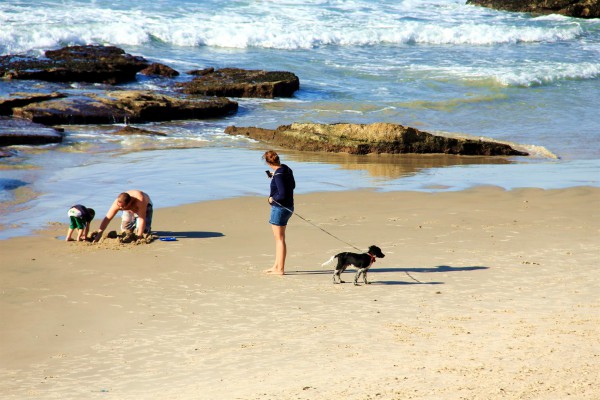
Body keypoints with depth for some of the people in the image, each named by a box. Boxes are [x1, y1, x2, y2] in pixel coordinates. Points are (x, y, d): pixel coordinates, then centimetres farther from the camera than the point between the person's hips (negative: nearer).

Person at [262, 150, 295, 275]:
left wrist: (272, 198, -9)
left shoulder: (279, 174, -22)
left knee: (279, 239, -2)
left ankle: (280, 269, 3)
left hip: (279, 208, -10)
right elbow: (292, 186, 18)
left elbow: (282, 195, -27)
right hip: (288, 207, 10)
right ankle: (276, 266, 27)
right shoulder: (286, 169, 4)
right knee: (279, 238, 18)